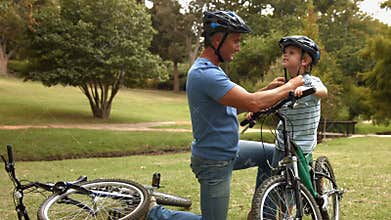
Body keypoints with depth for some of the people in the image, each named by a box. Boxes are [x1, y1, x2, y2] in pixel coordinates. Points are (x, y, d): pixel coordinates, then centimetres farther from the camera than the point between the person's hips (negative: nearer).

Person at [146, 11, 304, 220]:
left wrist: (268, 89, 2)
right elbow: (252, 103, -33)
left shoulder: (210, 70, 7)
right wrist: (290, 86, -20)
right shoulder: (205, 74, -27)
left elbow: (235, 106, 13)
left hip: (228, 150, 10)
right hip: (214, 163, -10)